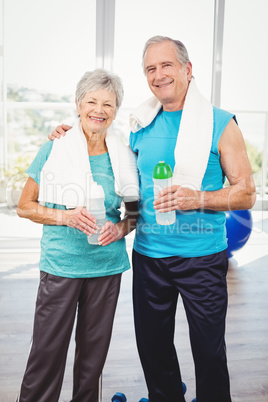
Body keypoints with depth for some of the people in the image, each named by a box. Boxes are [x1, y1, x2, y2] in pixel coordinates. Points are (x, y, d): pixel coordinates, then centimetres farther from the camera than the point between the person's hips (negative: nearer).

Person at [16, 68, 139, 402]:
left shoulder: (125, 158, 4)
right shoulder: (53, 150, -3)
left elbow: (135, 210, 13)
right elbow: (25, 206, 1)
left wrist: (121, 228, -8)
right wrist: (64, 216, -15)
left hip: (107, 265, 3)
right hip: (60, 265, -2)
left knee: (94, 350, 14)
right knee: (47, 350, 3)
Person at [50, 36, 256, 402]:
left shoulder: (220, 124, -4)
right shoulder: (141, 123, 7)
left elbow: (247, 193, -4)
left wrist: (198, 198, -21)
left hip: (202, 257, -3)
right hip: (148, 254, 4)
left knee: (209, 351, 8)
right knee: (152, 345, 16)